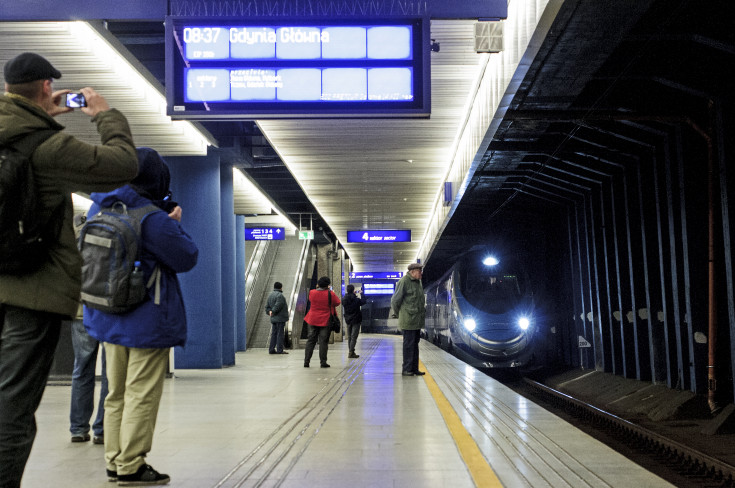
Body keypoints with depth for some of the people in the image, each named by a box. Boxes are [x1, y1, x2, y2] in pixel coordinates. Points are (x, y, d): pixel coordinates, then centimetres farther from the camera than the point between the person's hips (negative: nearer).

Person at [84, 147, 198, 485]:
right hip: (147, 323, -7)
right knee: (142, 395, 1)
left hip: (107, 317, 8)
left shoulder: (99, 210, 4)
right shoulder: (153, 220, -20)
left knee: (116, 394, 15)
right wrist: (175, 224, 3)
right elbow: (186, 258, -12)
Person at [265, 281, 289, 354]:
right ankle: (279, 350, -4)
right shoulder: (280, 295, -14)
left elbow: (267, 306, 16)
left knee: (274, 334, 11)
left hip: (273, 318, 8)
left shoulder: (270, 295, 16)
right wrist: (272, 312, -10)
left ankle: (271, 349, 12)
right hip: (280, 318, -8)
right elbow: (278, 306, -22)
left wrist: (269, 311, 2)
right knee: (280, 334, -5)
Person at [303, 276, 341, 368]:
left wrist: (317, 288, 20)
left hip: (313, 320, 3)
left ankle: (306, 361, 9)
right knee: (323, 342, 2)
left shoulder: (312, 293, -3)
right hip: (325, 321, -3)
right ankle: (323, 362, 1)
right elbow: (337, 302, 3)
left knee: (310, 341, 10)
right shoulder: (330, 294, -12)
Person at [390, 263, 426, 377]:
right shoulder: (404, 282, -14)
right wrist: (398, 313, 2)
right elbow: (395, 300, -10)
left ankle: (414, 368, 18)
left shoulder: (418, 282, 14)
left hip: (417, 320, 9)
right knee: (408, 345, -5)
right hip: (408, 320, -9)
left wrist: (422, 314, 17)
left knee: (415, 344, 12)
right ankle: (406, 369, 1)